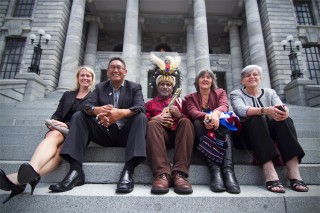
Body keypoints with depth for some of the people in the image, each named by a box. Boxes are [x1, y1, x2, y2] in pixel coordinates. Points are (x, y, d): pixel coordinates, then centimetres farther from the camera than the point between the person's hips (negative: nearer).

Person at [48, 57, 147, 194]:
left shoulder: (134, 87, 7)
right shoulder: (99, 87, 13)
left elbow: (141, 107, -13)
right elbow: (87, 106, -4)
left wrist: (121, 113, -35)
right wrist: (98, 110, -30)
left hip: (125, 134, -2)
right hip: (104, 133, 3)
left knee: (141, 117, -28)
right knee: (78, 116, -13)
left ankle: (128, 171, -34)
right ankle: (76, 170, -23)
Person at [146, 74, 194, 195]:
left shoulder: (179, 101, 28)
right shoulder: (150, 103, 28)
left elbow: (188, 119, 16)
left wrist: (179, 115, -6)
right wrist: (155, 119, -7)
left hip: (178, 133, 1)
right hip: (160, 134, 0)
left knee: (185, 122, -30)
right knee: (152, 124, -31)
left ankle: (179, 174, -40)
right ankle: (162, 174, -44)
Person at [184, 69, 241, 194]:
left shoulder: (220, 93, 16)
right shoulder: (190, 97, 15)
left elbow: (224, 106, -8)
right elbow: (192, 112, -8)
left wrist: (216, 113, -34)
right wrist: (206, 116, -32)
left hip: (218, 131, 1)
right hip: (200, 134, 0)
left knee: (223, 128, -31)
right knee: (198, 122, -32)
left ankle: (228, 170, -45)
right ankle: (214, 169, -43)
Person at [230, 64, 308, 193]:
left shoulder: (269, 92, 14)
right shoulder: (236, 94, 4)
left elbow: (280, 106, -7)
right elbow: (242, 110, -19)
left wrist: (284, 110, -33)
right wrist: (265, 110, -36)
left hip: (270, 131, 3)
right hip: (248, 134, -3)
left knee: (284, 119, -25)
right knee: (256, 119, -33)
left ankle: (294, 174, -32)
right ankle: (270, 175, -42)